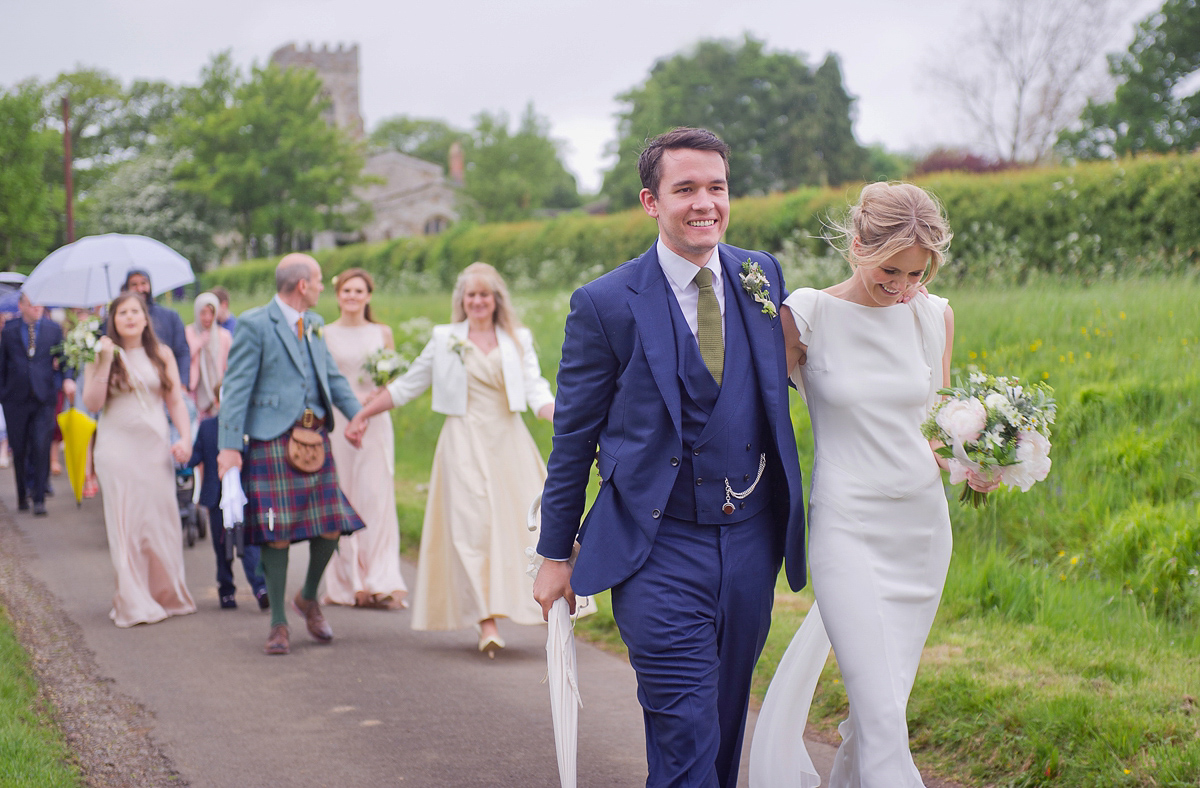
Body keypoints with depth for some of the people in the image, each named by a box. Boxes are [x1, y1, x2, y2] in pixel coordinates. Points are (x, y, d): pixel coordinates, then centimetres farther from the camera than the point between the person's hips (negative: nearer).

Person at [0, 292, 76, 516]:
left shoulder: (53, 328, 6)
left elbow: (63, 357, 6)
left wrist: (68, 378, -13)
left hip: (43, 399, -1)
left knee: (41, 448, -10)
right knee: (19, 451, 6)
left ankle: (39, 499, -4)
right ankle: (23, 495, 22)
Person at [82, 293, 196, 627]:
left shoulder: (162, 355, 9)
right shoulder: (104, 355, 2)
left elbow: (176, 401, 9)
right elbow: (92, 404, -6)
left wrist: (185, 438, -5)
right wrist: (104, 363, -13)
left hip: (155, 447, 2)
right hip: (118, 447, -2)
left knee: (163, 519, 0)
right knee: (125, 522, -3)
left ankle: (167, 595, 14)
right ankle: (134, 603, 4)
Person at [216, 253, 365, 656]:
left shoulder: (314, 324, 15)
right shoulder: (254, 325, -7)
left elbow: (333, 378, 20)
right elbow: (236, 388, -10)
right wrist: (230, 445, -17)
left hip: (315, 438, 6)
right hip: (272, 441, -6)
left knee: (330, 525, 3)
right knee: (277, 532, -2)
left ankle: (309, 598, 28)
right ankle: (279, 623, 9)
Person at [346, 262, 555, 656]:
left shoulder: (518, 340, 10)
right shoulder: (445, 340, 8)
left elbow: (536, 392, 1)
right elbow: (407, 386, 14)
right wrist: (362, 414, 11)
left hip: (509, 441, 2)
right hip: (465, 441, -2)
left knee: (521, 517, -3)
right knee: (473, 523, -11)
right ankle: (486, 622, -16)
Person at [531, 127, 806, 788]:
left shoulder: (763, 276, 5)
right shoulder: (604, 304, -7)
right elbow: (573, 439, 0)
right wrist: (555, 554, 2)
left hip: (751, 537, 5)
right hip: (659, 547, -4)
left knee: (726, 719, 16)